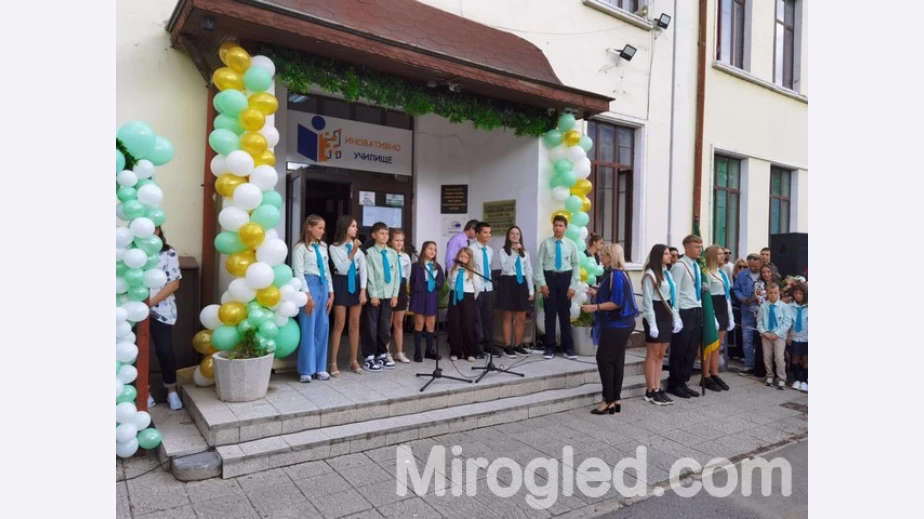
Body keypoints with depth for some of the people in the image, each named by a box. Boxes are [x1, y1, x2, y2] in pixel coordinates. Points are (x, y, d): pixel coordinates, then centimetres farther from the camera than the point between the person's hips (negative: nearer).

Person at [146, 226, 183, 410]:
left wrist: (151, 302, -14)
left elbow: (174, 283, -6)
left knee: (165, 350, -1)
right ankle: (145, 393, 21)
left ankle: (172, 391, 15)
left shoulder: (169, 253, -2)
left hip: (161, 310, -1)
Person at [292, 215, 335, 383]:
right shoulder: (300, 247, -4)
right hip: (309, 285, -6)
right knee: (308, 328, -4)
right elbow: (298, 273, -10)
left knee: (323, 327, 6)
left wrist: (331, 293, 11)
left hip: (323, 286, 6)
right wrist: (307, 294, -15)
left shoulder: (323, 247, 15)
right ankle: (306, 370, 5)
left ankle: (320, 368, 15)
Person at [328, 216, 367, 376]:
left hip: (356, 283, 4)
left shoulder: (359, 247, 6)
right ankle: (333, 363, 4)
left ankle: (354, 361, 17)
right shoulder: (334, 247, -3)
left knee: (355, 324, 7)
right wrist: (352, 253, -21)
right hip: (341, 284, -3)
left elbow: (363, 269, 2)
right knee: (339, 325, -3)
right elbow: (341, 268, -13)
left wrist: (363, 290, -6)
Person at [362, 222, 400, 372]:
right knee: (371, 327, 0)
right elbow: (369, 275, -8)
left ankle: (382, 355, 23)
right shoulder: (370, 253, -5)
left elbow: (396, 275, 8)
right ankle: (369, 358, 8)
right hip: (374, 295, -4)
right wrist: (373, 295, -12)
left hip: (388, 295, 4)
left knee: (385, 327, 11)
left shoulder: (393, 253, 8)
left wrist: (395, 294, 3)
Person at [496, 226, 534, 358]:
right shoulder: (503, 251, -2)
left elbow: (528, 271, 11)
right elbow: (506, 268, -18)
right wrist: (515, 252, -19)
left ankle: (518, 345, 18)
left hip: (521, 283, 4)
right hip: (508, 283, -4)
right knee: (508, 317, 3)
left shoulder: (525, 252, 11)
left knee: (521, 318, 6)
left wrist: (531, 290, 6)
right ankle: (507, 346, 11)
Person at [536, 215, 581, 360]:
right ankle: (550, 347, 16)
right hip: (549, 278, -1)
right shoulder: (546, 243, -1)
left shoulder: (571, 244, 2)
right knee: (550, 314, 5)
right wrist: (542, 283, -9)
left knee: (565, 314, 7)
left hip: (565, 279, 1)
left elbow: (576, 265, 4)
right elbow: (540, 263, -2)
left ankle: (568, 348, 17)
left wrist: (573, 286, -3)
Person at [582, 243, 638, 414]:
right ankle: (616, 399, 17)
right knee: (616, 360, 11)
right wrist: (596, 294, 28)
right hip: (620, 324, 10)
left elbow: (616, 303, -23)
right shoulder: (616, 273, 12)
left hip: (616, 325, -10)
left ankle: (609, 401, 2)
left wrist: (595, 307, -26)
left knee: (604, 359, -4)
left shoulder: (615, 275, -18)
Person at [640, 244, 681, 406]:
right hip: (655, 316, -8)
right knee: (652, 354, -2)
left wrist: (676, 318, 9)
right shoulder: (650, 275, -11)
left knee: (661, 355, 10)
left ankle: (658, 389, 15)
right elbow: (647, 301, -14)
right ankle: (650, 391, 5)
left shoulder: (668, 273, 14)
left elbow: (672, 298, 15)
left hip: (667, 316, 8)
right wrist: (652, 323, -18)